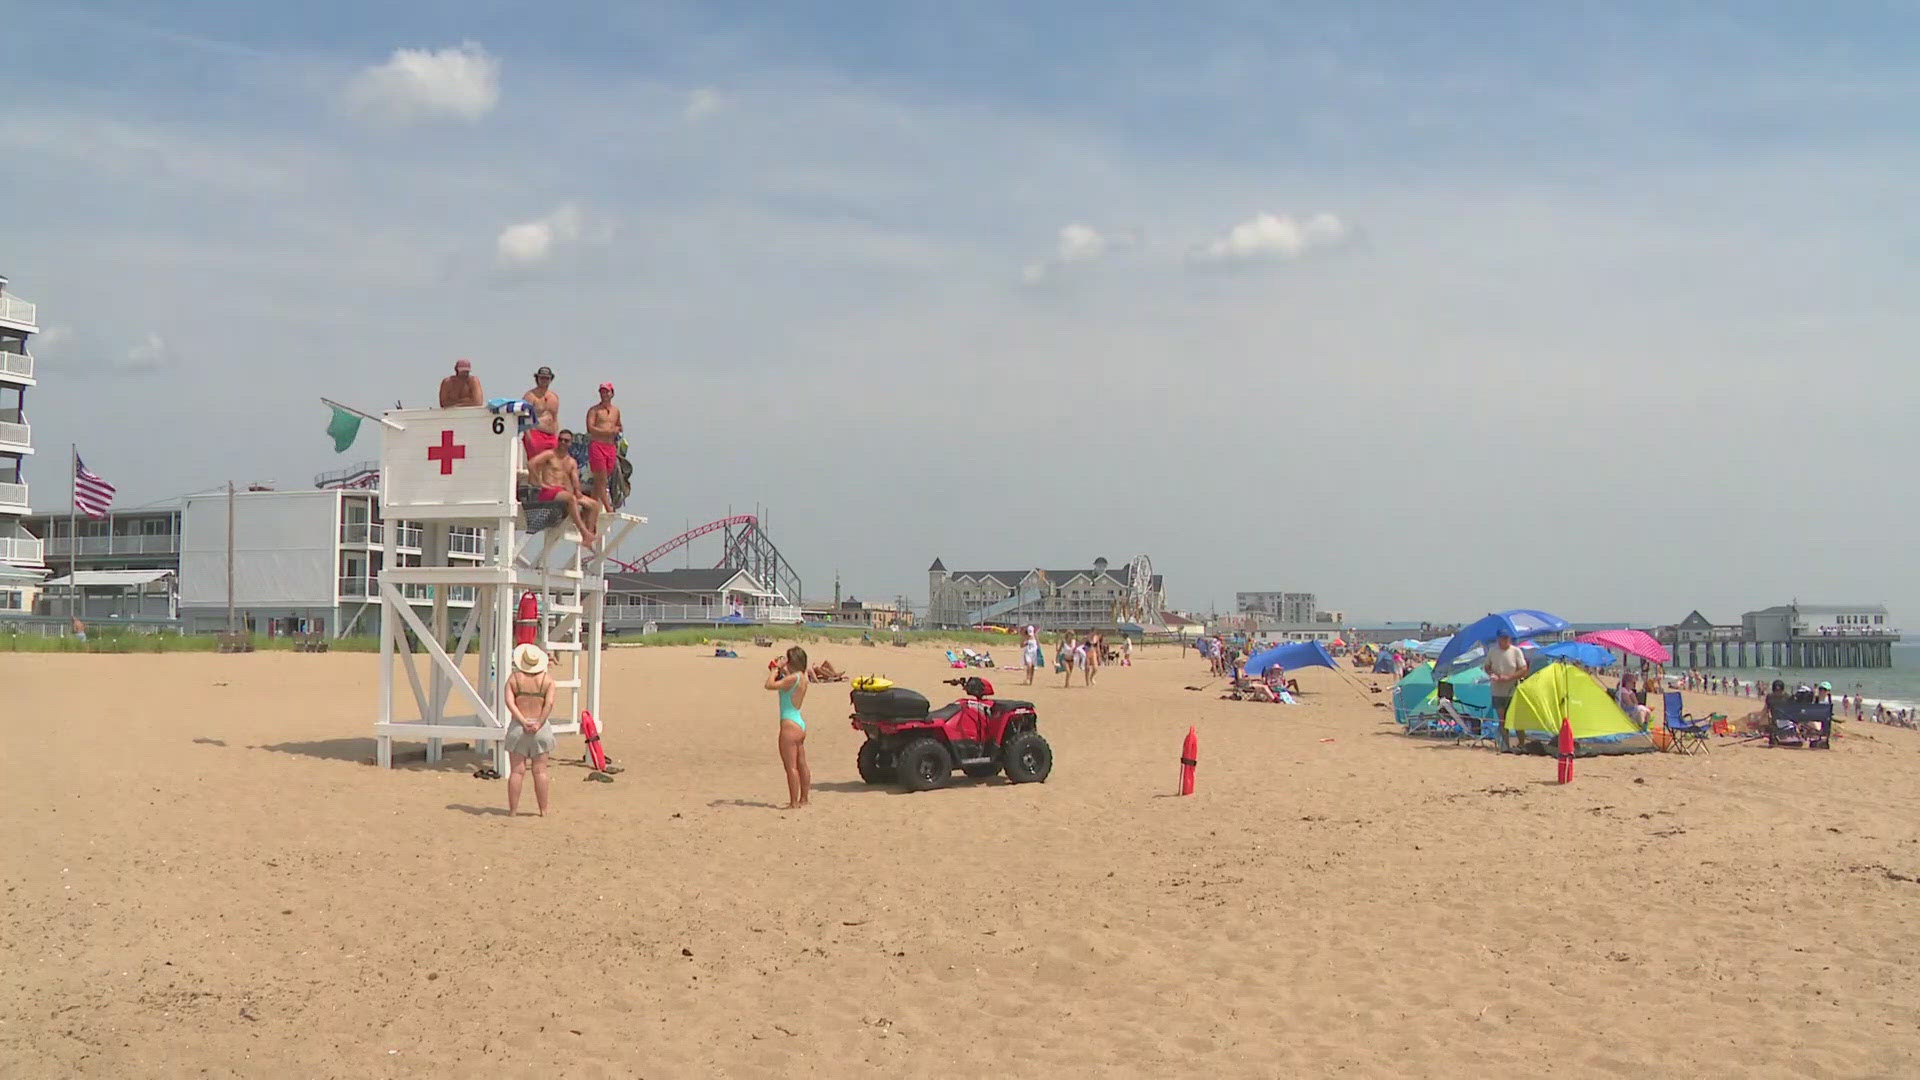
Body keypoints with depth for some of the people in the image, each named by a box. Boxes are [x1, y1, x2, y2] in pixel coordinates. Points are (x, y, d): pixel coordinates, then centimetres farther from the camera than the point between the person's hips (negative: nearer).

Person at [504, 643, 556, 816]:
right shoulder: (547, 679, 1)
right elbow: (549, 703, -12)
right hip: (541, 728, 0)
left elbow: (509, 702, -10)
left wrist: (523, 722, -13)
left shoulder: (514, 678, 2)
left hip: (518, 726, 0)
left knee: (517, 771, 2)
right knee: (540, 771, 3)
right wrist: (539, 724, -14)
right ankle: (543, 810, 7)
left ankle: (513, 809, 4)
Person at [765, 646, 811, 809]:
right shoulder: (802, 677, 8)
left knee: (791, 767, -5)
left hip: (790, 725, -10)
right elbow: (784, 684, 24)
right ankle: (803, 799, 24)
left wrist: (775, 669, -7)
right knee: (801, 765, 16)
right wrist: (780, 671, 11)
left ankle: (794, 802, -3)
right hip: (800, 724, 10)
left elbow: (770, 685, -20)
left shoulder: (793, 678, -18)